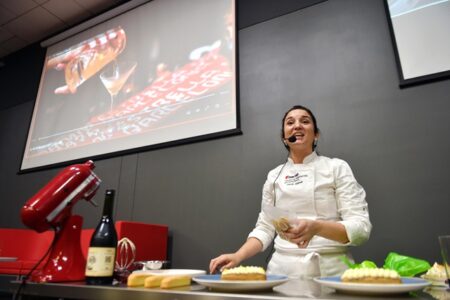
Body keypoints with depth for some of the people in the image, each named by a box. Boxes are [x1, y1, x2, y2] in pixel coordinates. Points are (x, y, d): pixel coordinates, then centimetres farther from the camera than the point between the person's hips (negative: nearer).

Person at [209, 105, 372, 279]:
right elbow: (265, 228, 11)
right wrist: (237, 256, -6)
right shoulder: (274, 176, 9)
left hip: (329, 270, -1)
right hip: (283, 270, 2)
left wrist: (316, 228, -24)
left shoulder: (336, 168, 1)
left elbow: (361, 227, -6)